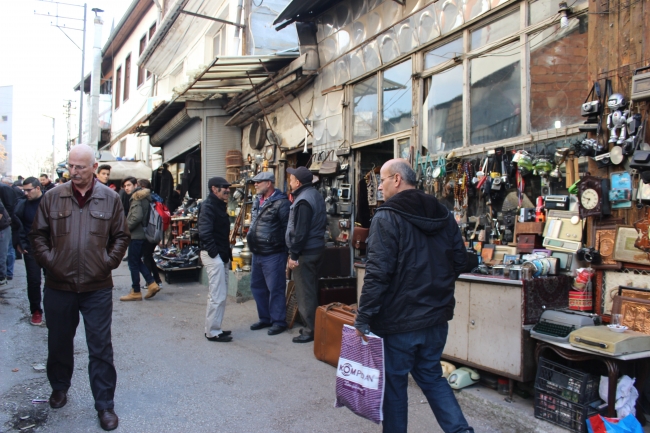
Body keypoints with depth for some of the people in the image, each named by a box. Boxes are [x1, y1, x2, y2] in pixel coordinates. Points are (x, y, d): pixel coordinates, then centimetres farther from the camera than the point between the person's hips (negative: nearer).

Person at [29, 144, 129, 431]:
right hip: (58, 286, 2)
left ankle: (105, 405, 16)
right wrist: (47, 261, -4)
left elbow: (121, 236, 5)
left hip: (97, 288, -1)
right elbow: (38, 234, 7)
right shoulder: (53, 197, 1)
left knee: (100, 348, 4)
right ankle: (59, 387, 44)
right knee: (59, 342, 19)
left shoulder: (110, 199, -1)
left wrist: (109, 262, -5)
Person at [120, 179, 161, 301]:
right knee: (137, 261, 17)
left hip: (136, 235, -9)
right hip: (143, 234, 9)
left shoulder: (136, 197, -13)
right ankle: (152, 284, 10)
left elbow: (137, 216, -25)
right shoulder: (144, 197, 15)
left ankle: (135, 292, 7)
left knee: (133, 263, 0)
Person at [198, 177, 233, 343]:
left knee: (220, 294, 16)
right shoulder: (208, 205, -14)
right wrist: (215, 253, -20)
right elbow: (205, 233, -23)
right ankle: (212, 332, 5)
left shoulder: (219, 205, 15)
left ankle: (214, 328, 25)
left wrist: (226, 252, 9)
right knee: (217, 296, -5)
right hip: (214, 255, -10)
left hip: (221, 255, 10)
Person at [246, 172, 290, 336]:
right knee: (257, 287, 16)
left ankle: (279, 321, 13)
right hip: (257, 253, 9)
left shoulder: (281, 203, -15)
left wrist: (285, 250, -15)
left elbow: (288, 228, -16)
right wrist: (252, 244, 19)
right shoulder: (257, 201, 12)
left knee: (275, 288, 0)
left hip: (273, 254, -9)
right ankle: (265, 318, 30)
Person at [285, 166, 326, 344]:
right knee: (311, 289, 16)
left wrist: (294, 254, -17)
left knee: (305, 292, -3)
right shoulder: (315, 195, 12)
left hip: (305, 251, -10)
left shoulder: (303, 200, -19)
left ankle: (310, 330, 4)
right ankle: (313, 325, 25)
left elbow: (300, 231, -22)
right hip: (316, 247, 10)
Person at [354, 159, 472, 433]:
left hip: (398, 319, -6)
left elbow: (377, 273, -21)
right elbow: (459, 260, 12)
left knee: (394, 382, 11)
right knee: (431, 375, 22)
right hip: (437, 317, 7)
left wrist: (363, 318, -16)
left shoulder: (386, 218, -16)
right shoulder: (444, 215, 5)